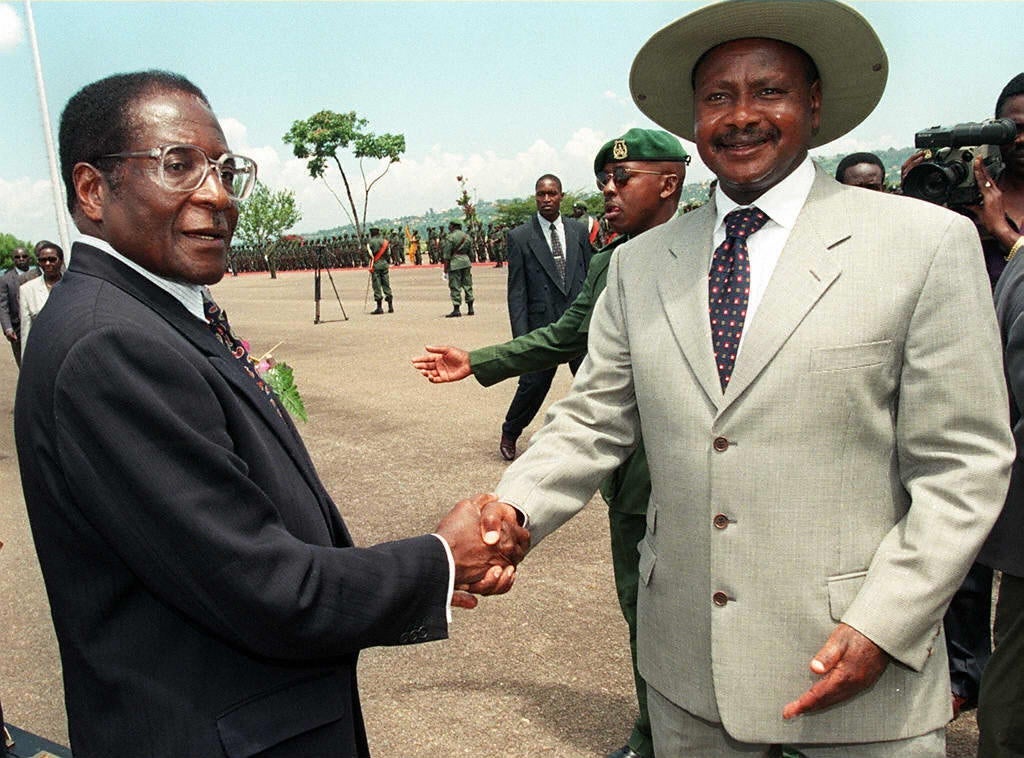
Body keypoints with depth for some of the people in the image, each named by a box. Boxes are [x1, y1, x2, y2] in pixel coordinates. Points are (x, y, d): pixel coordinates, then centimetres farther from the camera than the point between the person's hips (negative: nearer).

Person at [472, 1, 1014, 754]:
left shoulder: (929, 244, -7)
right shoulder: (640, 263, 3)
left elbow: (962, 466, -8)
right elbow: (592, 421, 3)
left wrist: (882, 626, -14)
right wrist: (515, 508, -14)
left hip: (858, 662, -2)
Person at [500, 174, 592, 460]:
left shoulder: (579, 231, 8)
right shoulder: (519, 237, -1)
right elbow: (516, 291, -3)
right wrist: (521, 336, -9)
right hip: (542, 325, -2)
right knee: (533, 385, 6)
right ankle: (509, 434, 30)